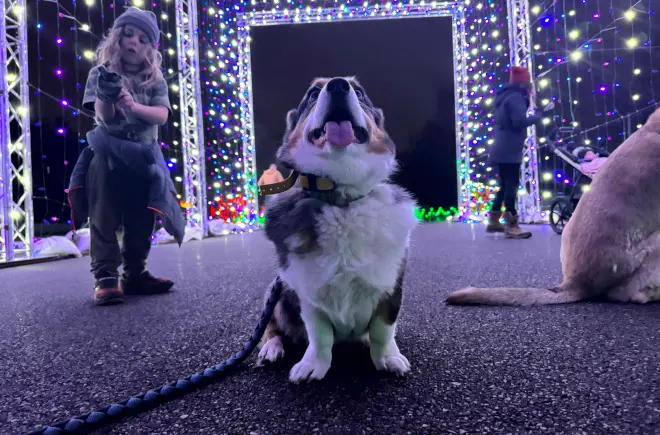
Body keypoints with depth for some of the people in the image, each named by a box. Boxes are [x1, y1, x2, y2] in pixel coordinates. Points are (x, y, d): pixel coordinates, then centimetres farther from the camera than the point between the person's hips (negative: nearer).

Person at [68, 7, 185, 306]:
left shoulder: (155, 80, 8)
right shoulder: (102, 73, 3)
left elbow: (162, 115, -7)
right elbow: (104, 116, -9)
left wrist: (133, 105, -26)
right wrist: (106, 98, -31)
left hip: (142, 157, 2)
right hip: (108, 155, -2)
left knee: (141, 221, 6)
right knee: (104, 219, -4)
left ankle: (134, 274, 17)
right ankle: (105, 277, 0)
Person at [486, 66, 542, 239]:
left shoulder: (505, 96, 20)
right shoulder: (515, 97, -11)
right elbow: (519, 121, -23)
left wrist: (527, 98, 18)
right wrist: (536, 117, -6)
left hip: (501, 150, 10)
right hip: (509, 151, -10)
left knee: (505, 186, 16)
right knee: (511, 186, -8)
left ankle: (493, 221, 21)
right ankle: (511, 226, -7)